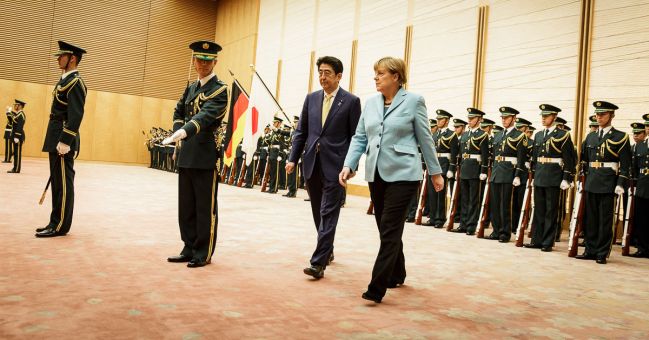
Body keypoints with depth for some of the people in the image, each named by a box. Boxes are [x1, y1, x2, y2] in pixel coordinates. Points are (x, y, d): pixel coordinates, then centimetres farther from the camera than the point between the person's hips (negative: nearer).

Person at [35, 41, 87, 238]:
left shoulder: (75, 83, -12)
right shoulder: (65, 80, 19)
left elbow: (76, 115, -21)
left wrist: (64, 141, -24)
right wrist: (56, 140, 21)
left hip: (63, 140, -10)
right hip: (56, 139, 10)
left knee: (63, 183, -5)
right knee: (57, 182, 12)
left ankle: (60, 226, 1)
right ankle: (56, 223, 19)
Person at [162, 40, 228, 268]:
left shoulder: (220, 89, -7)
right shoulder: (191, 88, 16)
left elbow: (206, 115, -24)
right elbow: (178, 112, 27)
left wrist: (183, 132, -38)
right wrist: (178, 133, 7)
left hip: (207, 155, -7)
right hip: (187, 155, 7)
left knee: (206, 208, 1)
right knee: (186, 207, 12)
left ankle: (203, 254, 11)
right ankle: (190, 249, 24)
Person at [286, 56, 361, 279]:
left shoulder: (351, 101, -2)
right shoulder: (311, 98, 11)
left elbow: (355, 137, -3)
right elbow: (301, 131, 12)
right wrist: (293, 158, 4)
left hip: (335, 166, -5)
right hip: (312, 163, 5)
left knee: (328, 214, -6)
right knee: (318, 213, 15)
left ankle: (319, 262, -4)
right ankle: (327, 250, 34)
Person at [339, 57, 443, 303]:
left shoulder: (413, 101, -4)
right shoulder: (370, 103, 9)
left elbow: (425, 139, 0)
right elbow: (360, 138, 9)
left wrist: (436, 172, 3)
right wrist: (349, 165, -4)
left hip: (402, 174, -5)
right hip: (376, 174, 6)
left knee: (390, 229, -8)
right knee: (386, 227, 13)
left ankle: (377, 287, -5)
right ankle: (397, 274, 32)